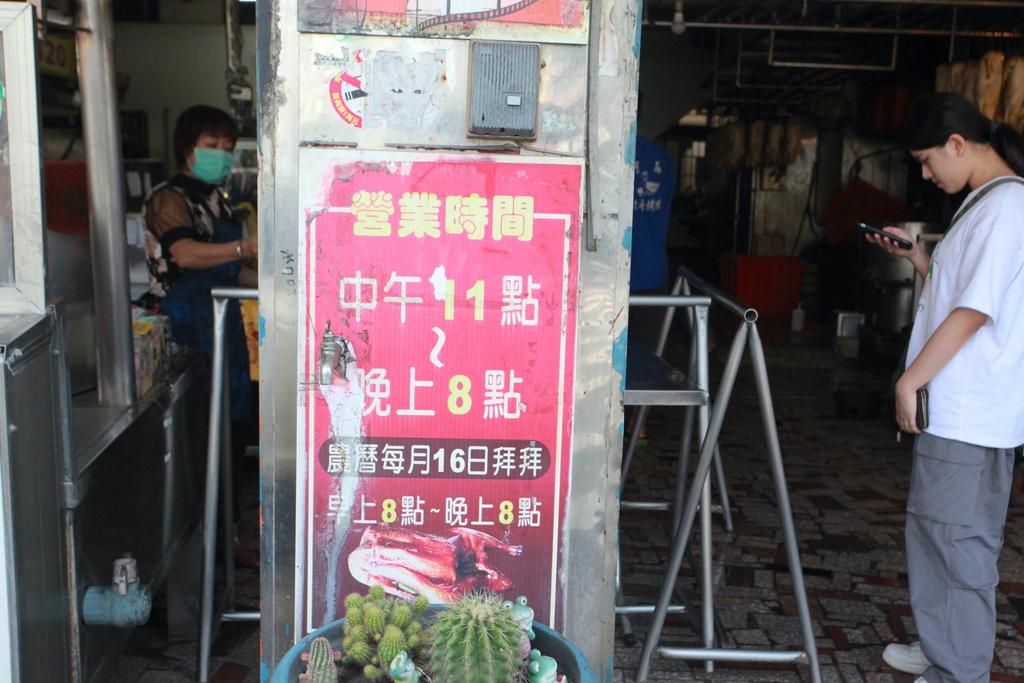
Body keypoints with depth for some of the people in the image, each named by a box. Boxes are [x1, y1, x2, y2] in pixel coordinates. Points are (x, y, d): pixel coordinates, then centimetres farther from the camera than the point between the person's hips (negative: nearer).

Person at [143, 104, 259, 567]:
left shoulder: (217, 201, 19)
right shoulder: (169, 198, -8)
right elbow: (186, 254, -27)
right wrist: (249, 247, -37)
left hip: (224, 323, 8)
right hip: (186, 329, -8)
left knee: (232, 429, 10)